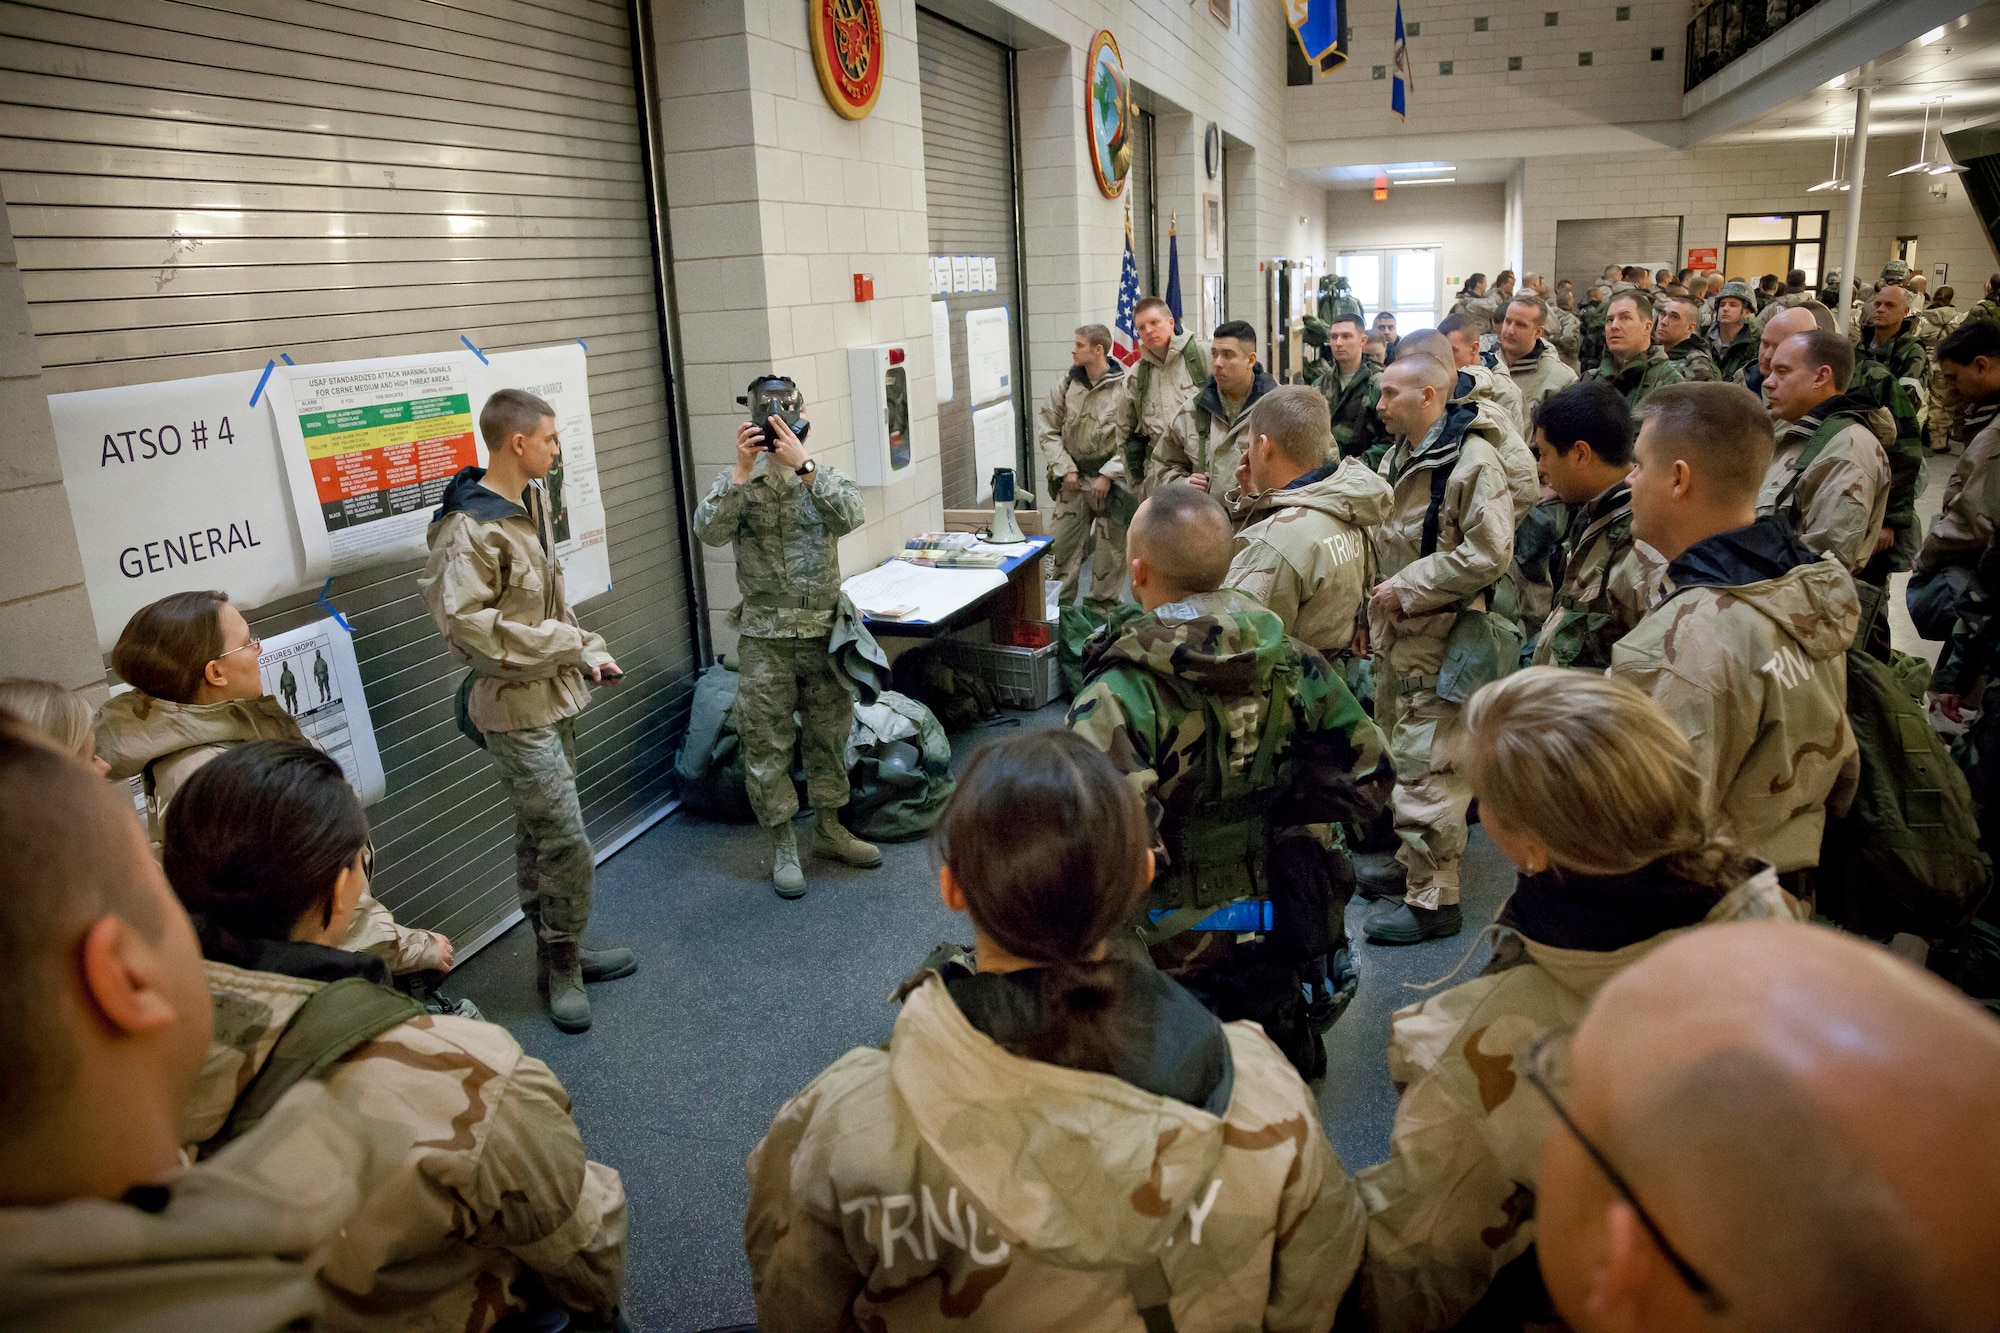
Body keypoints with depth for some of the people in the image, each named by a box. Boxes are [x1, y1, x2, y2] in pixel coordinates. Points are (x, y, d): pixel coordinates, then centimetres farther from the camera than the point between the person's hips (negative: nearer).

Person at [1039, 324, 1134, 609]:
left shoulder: (1125, 385, -8)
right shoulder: (1068, 384, 4)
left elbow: (1133, 438, -10)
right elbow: (1049, 431, 8)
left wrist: (1109, 475, -14)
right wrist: (1065, 469, -3)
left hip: (1111, 480, -4)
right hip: (1073, 479, 4)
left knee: (1110, 547, 5)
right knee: (1060, 543, 4)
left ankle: (1103, 605, 20)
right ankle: (1060, 605, 16)